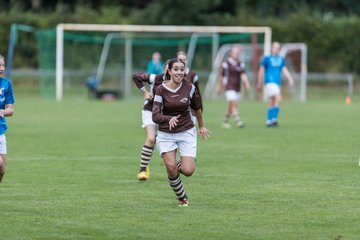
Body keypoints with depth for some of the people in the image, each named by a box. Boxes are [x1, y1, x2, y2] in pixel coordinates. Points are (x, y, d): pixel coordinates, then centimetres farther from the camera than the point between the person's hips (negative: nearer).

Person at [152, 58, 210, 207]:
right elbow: (155, 116, -15)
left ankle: (182, 164, 25)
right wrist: (170, 119, -35)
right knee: (171, 168, -16)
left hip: (186, 133, 1)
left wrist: (201, 126, 27)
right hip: (166, 134, -1)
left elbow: (196, 108, 15)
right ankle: (182, 197, 9)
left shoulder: (189, 88, -4)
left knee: (188, 171, -13)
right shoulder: (161, 89, -10)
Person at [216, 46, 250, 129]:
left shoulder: (241, 64, 8)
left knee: (231, 107, 11)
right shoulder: (226, 64, -3)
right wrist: (219, 87, 9)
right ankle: (238, 122, -25)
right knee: (233, 104, -18)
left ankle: (225, 122, 26)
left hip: (237, 88, 5)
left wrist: (247, 83, -21)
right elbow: (221, 76, 4)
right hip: (229, 87, -5)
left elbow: (243, 75, -4)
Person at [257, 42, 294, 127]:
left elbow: (284, 70, 11)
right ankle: (274, 119, -18)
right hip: (270, 82, -6)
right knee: (278, 98, -21)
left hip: (277, 82, 6)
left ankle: (269, 121, 16)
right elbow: (261, 70, 4)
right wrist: (260, 83, 8)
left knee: (272, 103, 10)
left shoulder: (281, 59, 11)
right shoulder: (267, 58, -4)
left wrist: (290, 79, -4)